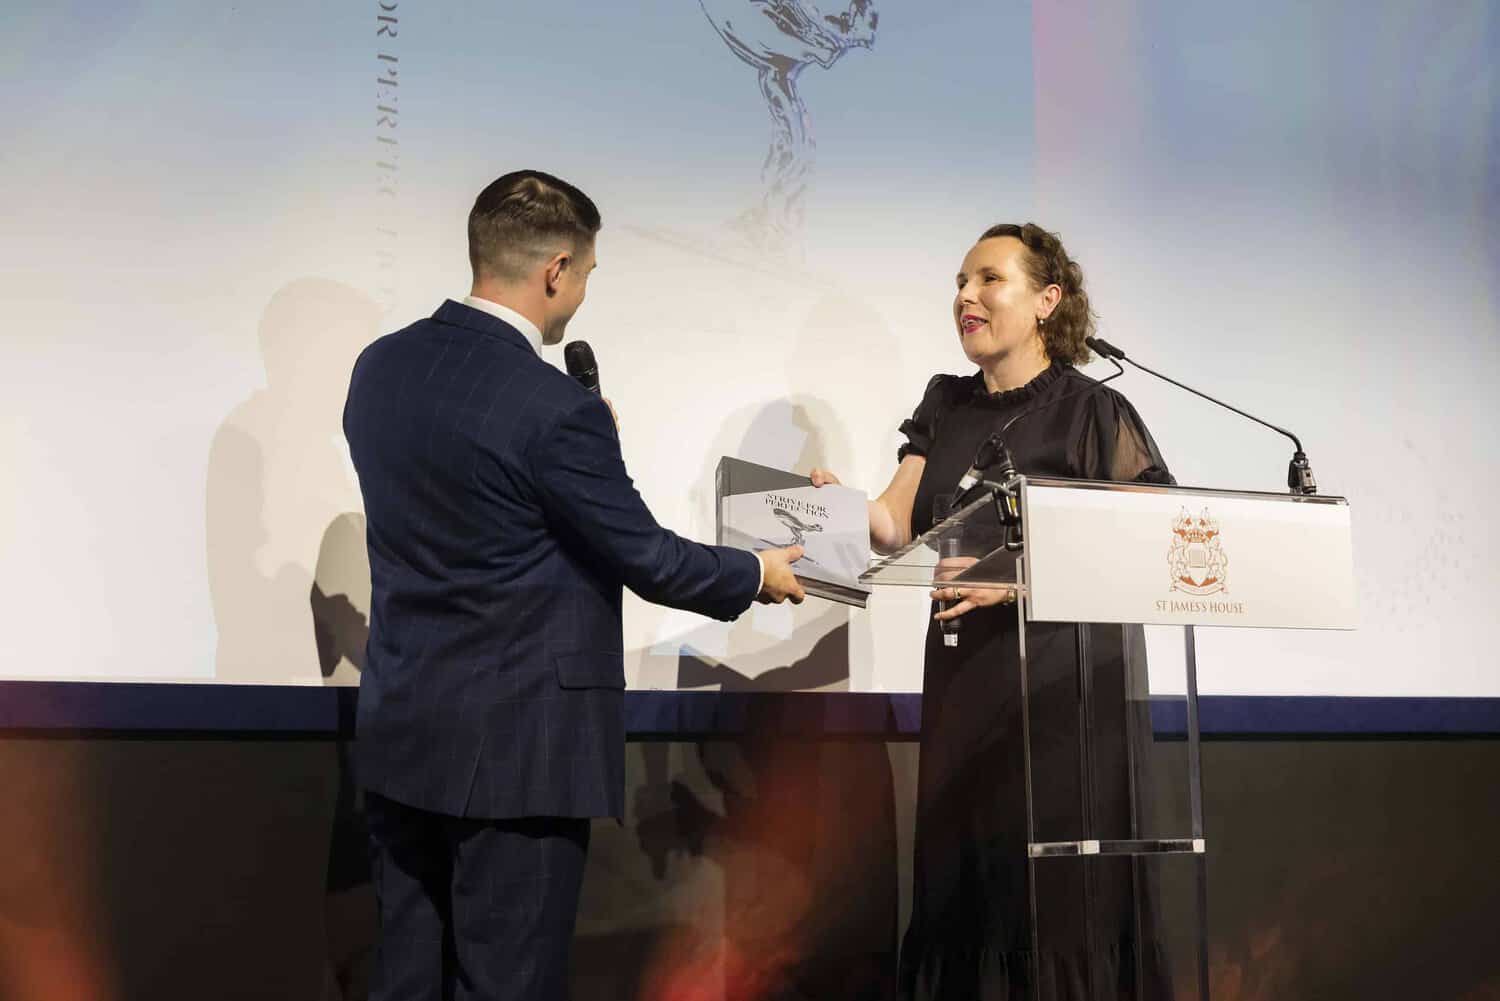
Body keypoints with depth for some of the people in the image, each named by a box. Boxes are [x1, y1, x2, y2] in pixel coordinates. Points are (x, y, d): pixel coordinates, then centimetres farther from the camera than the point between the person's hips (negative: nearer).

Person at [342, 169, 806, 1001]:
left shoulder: (380, 367, 2)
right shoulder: (555, 411, -20)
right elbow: (645, 558, -12)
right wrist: (756, 575, 7)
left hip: (400, 733, 8)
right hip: (514, 748, -7)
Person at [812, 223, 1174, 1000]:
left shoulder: (1094, 413, -3)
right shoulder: (946, 407, 13)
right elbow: (896, 526, 2)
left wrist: (1016, 583, -22)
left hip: (1062, 676, -4)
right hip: (963, 673, 5)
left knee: (1058, 890, -4)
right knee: (960, 876, 4)